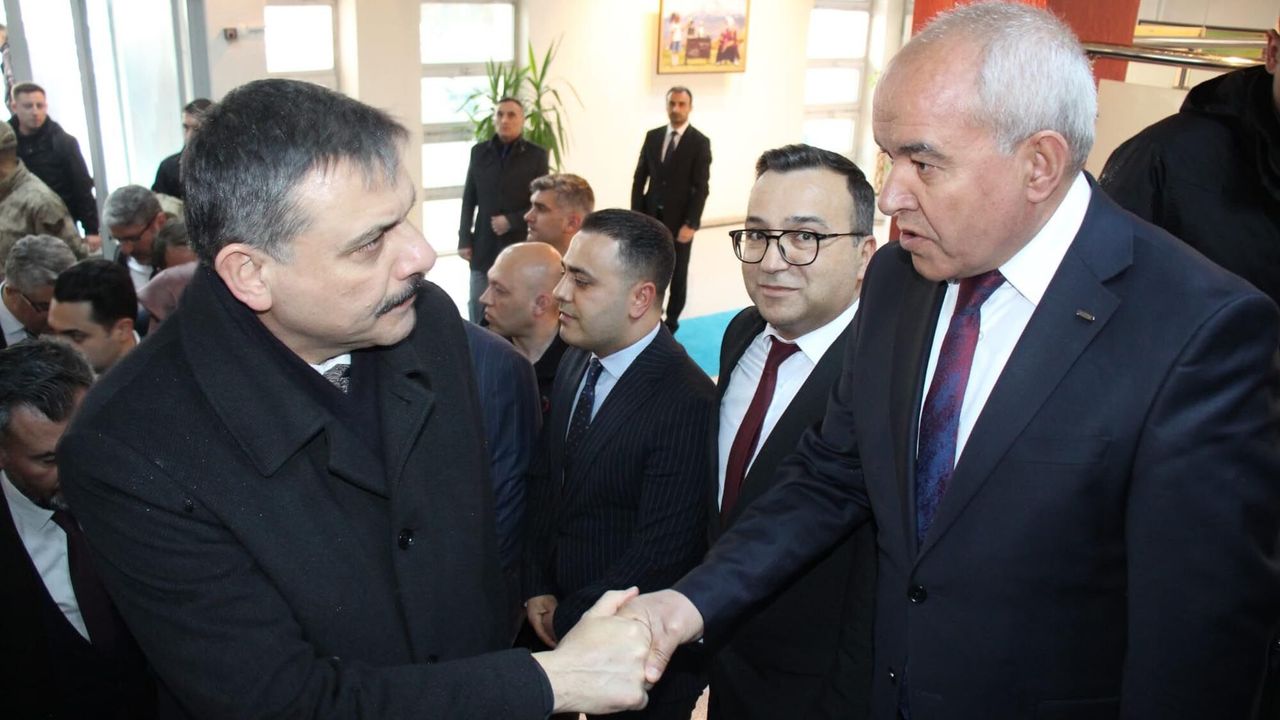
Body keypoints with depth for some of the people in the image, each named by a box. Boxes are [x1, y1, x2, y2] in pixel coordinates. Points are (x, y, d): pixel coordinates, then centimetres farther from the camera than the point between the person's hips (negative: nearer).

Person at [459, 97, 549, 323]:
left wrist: (512, 221, -12)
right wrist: (464, 240, 4)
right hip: (484, 247, 2)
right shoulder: (479, 152, 8)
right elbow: (469, 200, 9)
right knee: (478, 312, 5)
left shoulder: (536, 155, 0)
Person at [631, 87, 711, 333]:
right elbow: (640, 178, 8)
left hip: (680, 220, -3)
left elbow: (701, 188, -10)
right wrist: (636, 215, 0)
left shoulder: (700, 142, -6)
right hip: (651, 217, 3)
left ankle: (671, 322, 20)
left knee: (678, 274, 8)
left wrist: (691, 224, -17)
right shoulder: (653, 136, 7)